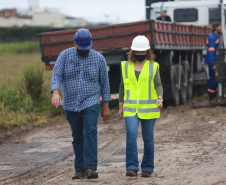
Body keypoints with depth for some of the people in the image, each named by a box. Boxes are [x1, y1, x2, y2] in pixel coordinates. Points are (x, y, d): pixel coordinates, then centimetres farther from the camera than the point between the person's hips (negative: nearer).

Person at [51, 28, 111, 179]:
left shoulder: (98, 58, -3)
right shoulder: (65, 55, -3)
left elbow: (104, 82, 4)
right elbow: (57, 75, -11)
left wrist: (106, 106, 4)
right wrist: (55, 93, -30)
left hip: (91, 103, -2)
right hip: (71, 105, 2)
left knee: (90, 132, -18)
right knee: (77, 137, 8)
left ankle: (90, 168, -23)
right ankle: (80, 170, 15)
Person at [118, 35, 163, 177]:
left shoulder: (153, 66, 3)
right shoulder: (126, 66, 9)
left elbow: (158, 85, -4)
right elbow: (123, 86, 13)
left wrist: (160, 99, -23)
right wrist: (121, 107, 12)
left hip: (148, 108, -1)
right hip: (131, 108, 1)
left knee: (148, 138, 3)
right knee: (131, 134, -16)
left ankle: (147, 168, 15)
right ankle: (132, 167, -14)